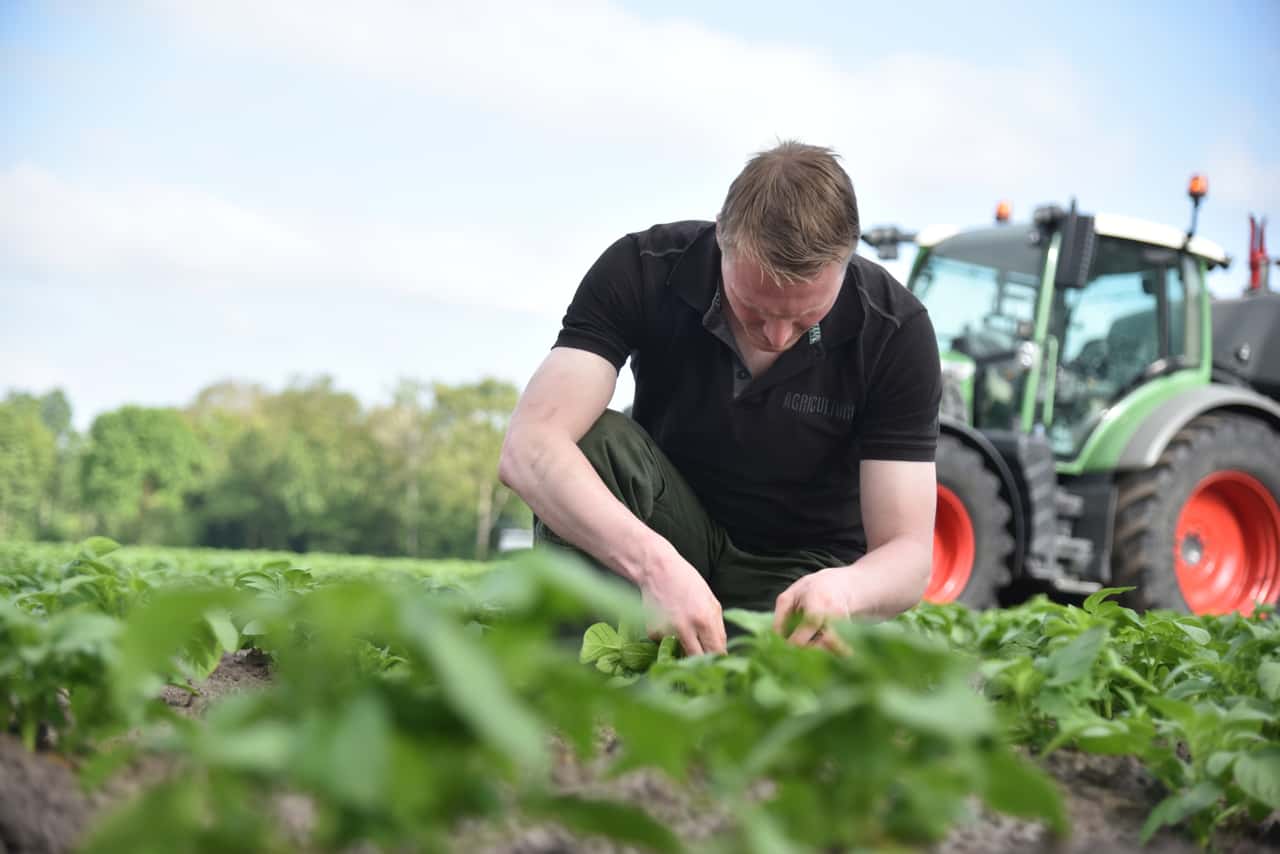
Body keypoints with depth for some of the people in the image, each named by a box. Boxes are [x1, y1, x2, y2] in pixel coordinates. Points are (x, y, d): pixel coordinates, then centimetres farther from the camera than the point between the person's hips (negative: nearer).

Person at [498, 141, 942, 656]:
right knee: (597, 440, -31)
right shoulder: (642, 271, -20)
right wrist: (654, 562, -49)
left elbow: (909, 549, -19)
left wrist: (846, 588, -44)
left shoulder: (896, 330, -19)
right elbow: (530, 447, -32)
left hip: (803, 565, -1)